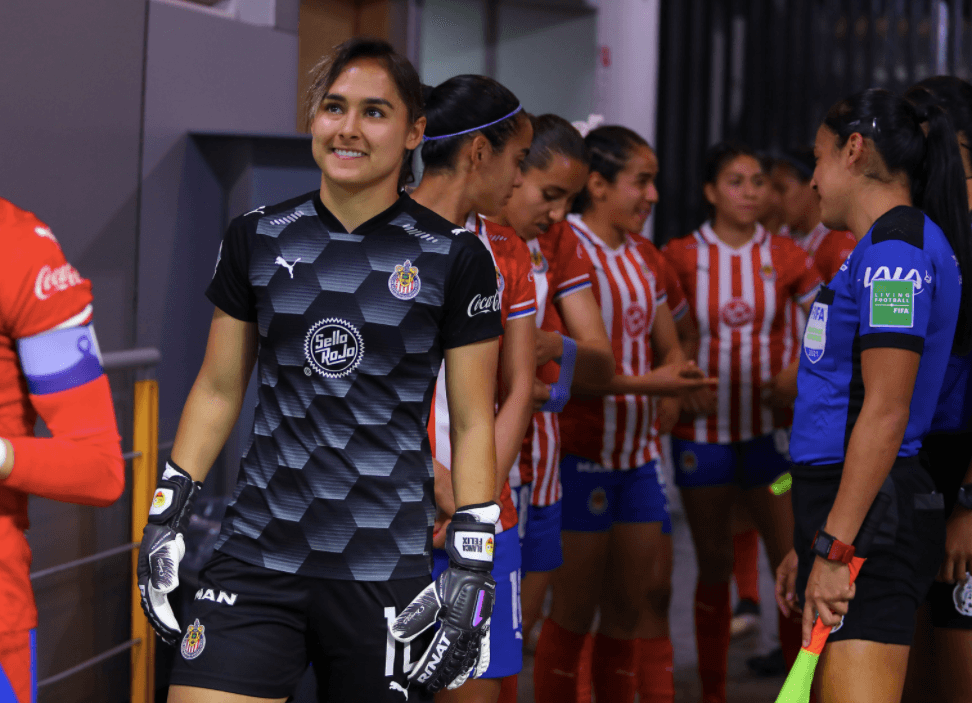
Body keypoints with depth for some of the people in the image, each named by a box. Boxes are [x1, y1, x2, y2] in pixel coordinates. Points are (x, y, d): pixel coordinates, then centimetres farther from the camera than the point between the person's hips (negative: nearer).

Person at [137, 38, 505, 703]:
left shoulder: (456, 259, -2)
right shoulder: (256, 240, 6)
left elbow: (472, 423, 1)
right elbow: (218, 389, 14)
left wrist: (473, 567, -4)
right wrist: (167, 513, 8)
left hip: (389, 576, -2)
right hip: (257, 561, 2)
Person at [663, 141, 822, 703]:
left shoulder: (784, 255, 1)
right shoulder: (682, 257, -2)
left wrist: (798, 372, -5)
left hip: (771, 425, 0)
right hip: (704, 427, 0)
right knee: (714, 566, 8)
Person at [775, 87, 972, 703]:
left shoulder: (895, 248, -12)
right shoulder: (880, 247, 19)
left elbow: (885, 413, -20)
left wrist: (833, 547, -22)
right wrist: (812, 542, 25)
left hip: (871, 513, -10)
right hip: (846, 512, 10)